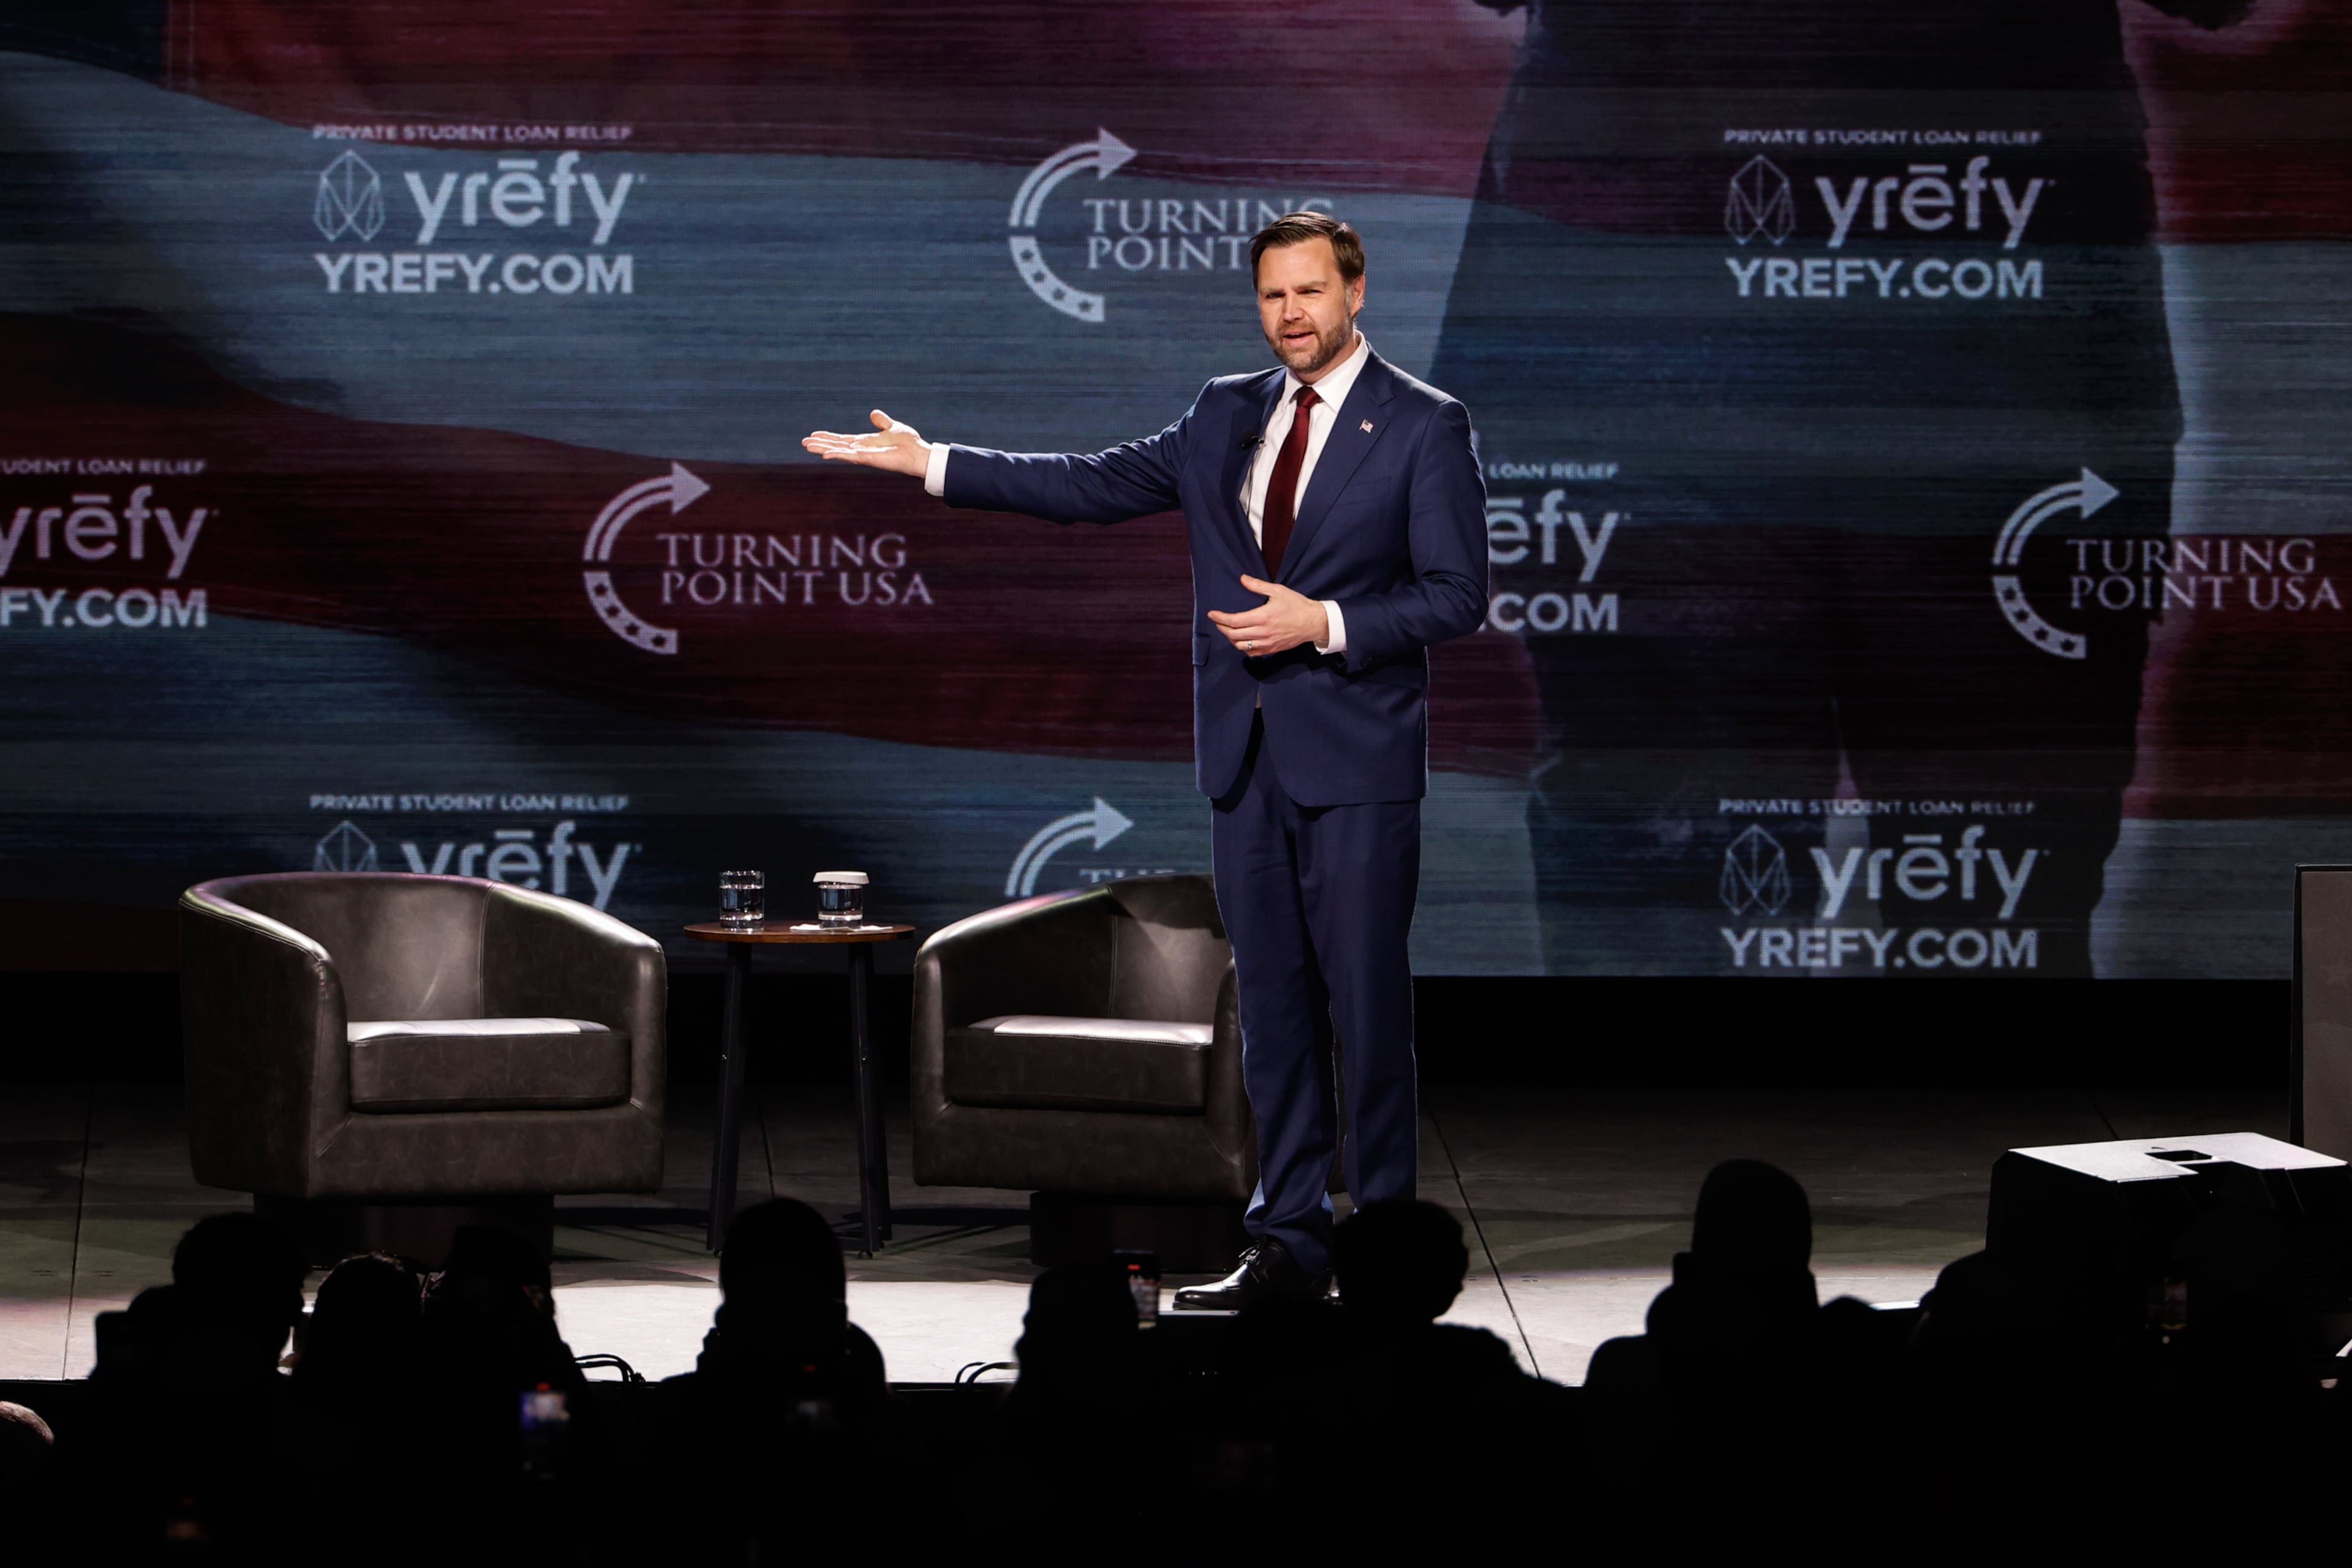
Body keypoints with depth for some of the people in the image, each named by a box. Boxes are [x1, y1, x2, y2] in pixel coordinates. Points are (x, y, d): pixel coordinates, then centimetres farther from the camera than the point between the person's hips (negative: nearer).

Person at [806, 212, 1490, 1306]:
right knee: (1271, 1005, 7)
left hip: (1356, 762, -6)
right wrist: (931, 464, 11)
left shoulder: (1422, 426, -3)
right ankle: (1289, 1243, 12)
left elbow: (1455, 594, -6)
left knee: (1366, 1002, -5)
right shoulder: (1226, 415, 14)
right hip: (1247, 759, 6)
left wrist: (1324, 624, -16)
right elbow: (1099, 485, 15)